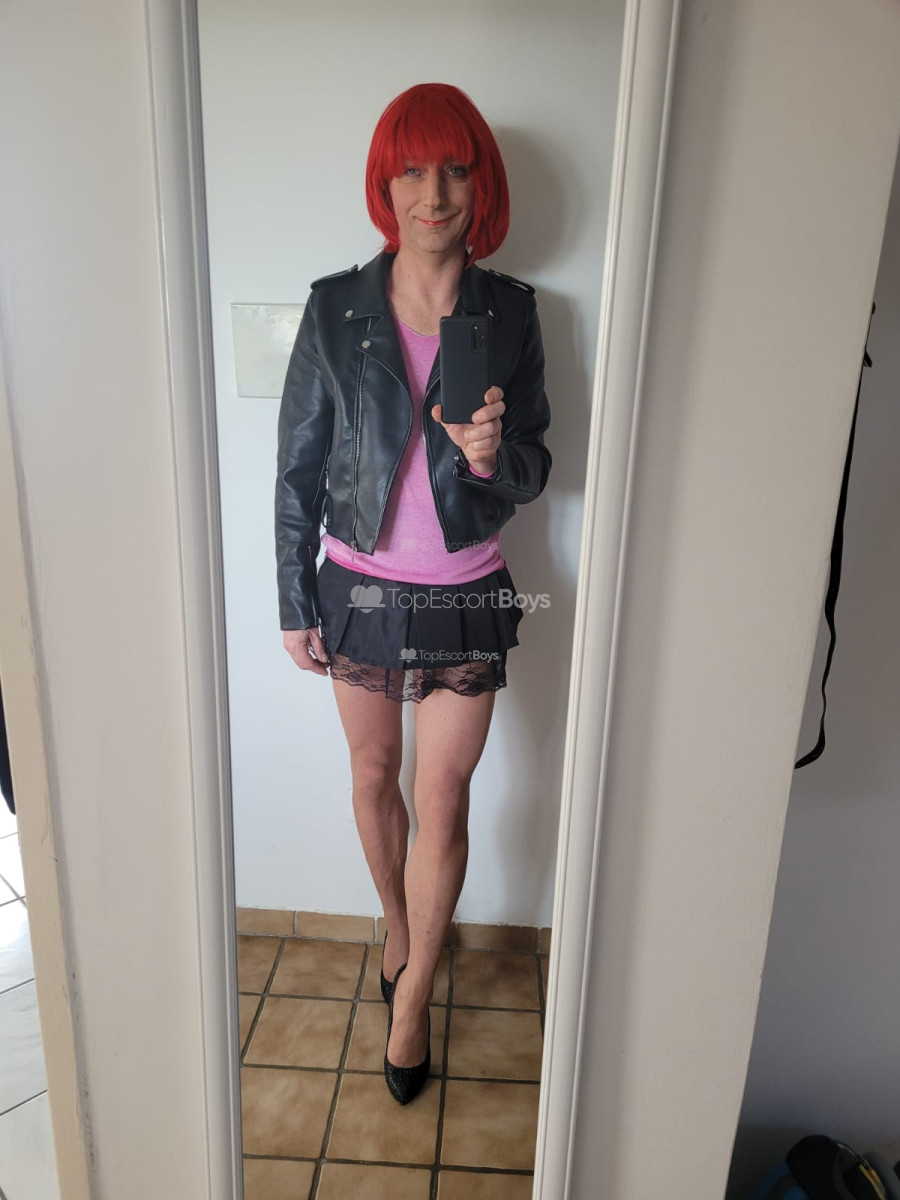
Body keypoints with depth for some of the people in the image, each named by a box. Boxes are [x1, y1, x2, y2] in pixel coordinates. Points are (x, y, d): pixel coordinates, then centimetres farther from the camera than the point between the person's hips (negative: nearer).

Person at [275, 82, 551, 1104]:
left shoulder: (510, 312, -4)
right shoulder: (335, 307, -5)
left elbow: (533, 474, 0)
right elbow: (297, 466, -1)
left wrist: (493, 455, -25)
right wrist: (295, 605, 0)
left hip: (463, 597, -1)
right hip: (359, 588, 1)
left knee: (441, 804, 5)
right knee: (373, 777, 18)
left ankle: (411, 1000, 29)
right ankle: (398, 927, 47)